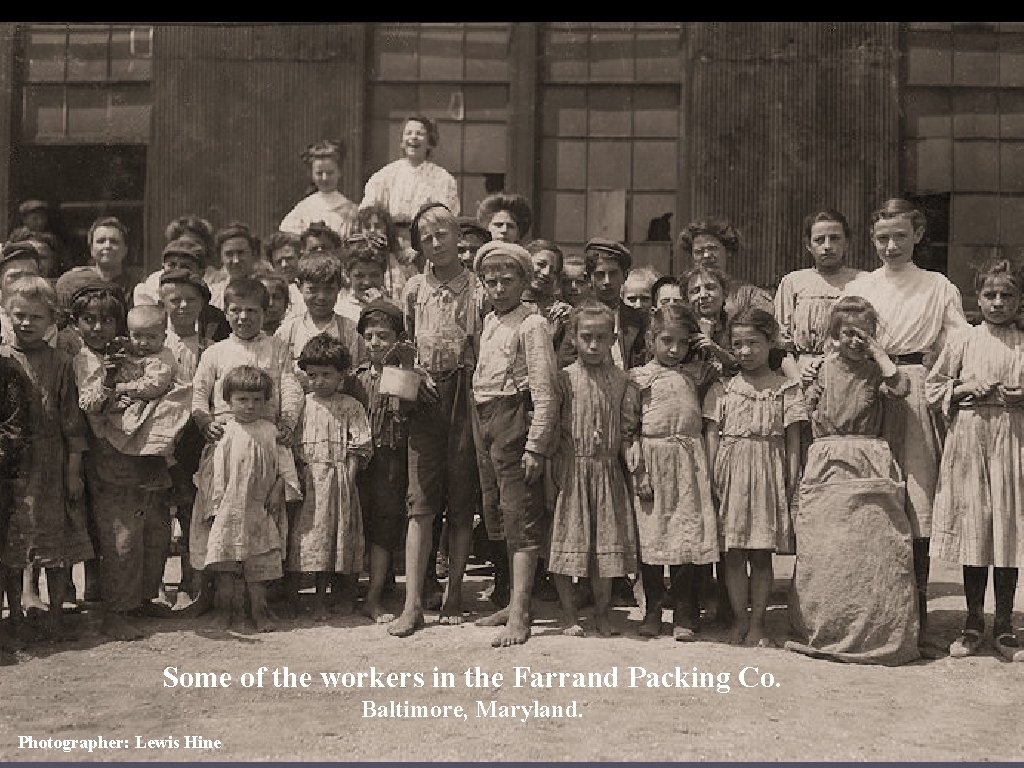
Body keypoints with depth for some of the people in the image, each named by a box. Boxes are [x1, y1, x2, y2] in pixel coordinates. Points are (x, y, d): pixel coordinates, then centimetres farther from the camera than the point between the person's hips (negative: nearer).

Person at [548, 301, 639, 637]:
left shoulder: (621, 381, 4)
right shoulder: (564, 378, -2)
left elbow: (628, 431, 5)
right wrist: (550, 474, -9)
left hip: (608, 472, 2)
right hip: (570, 471, -2)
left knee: (607, 543, 6)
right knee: (567, 542, 1)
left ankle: (602, 613, 19)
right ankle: (569, 614, 14)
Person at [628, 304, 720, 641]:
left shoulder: (697, 372, 10)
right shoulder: (640, 377, 1)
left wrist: (716, 351, 4)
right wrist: (638, 472, -9)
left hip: (688, 461, 2)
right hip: (652, 463, -1)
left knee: (686, 534, 0)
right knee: (650, 537, 5)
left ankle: (684, 615, 10)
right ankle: (653, 611, 19)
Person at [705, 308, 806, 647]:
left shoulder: (785, 388, 2)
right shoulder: (722, 389, 6)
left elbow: (792, 442, 2)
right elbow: (712, 436, 5)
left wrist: (792, 485, -3)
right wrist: (712, 480, -3)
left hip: (768, 473, -1)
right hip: (730, 471, 1)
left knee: (762, 554, 4)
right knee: (733, 553, 4)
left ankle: (757, 623, 13)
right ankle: (740, 621, 13)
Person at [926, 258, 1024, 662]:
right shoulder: (961, 340, 6)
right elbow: (933, 387, 8)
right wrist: (964, 389, -8)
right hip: (969, 433, 0)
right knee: (972, 526, 5)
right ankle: (973, 623, 17)